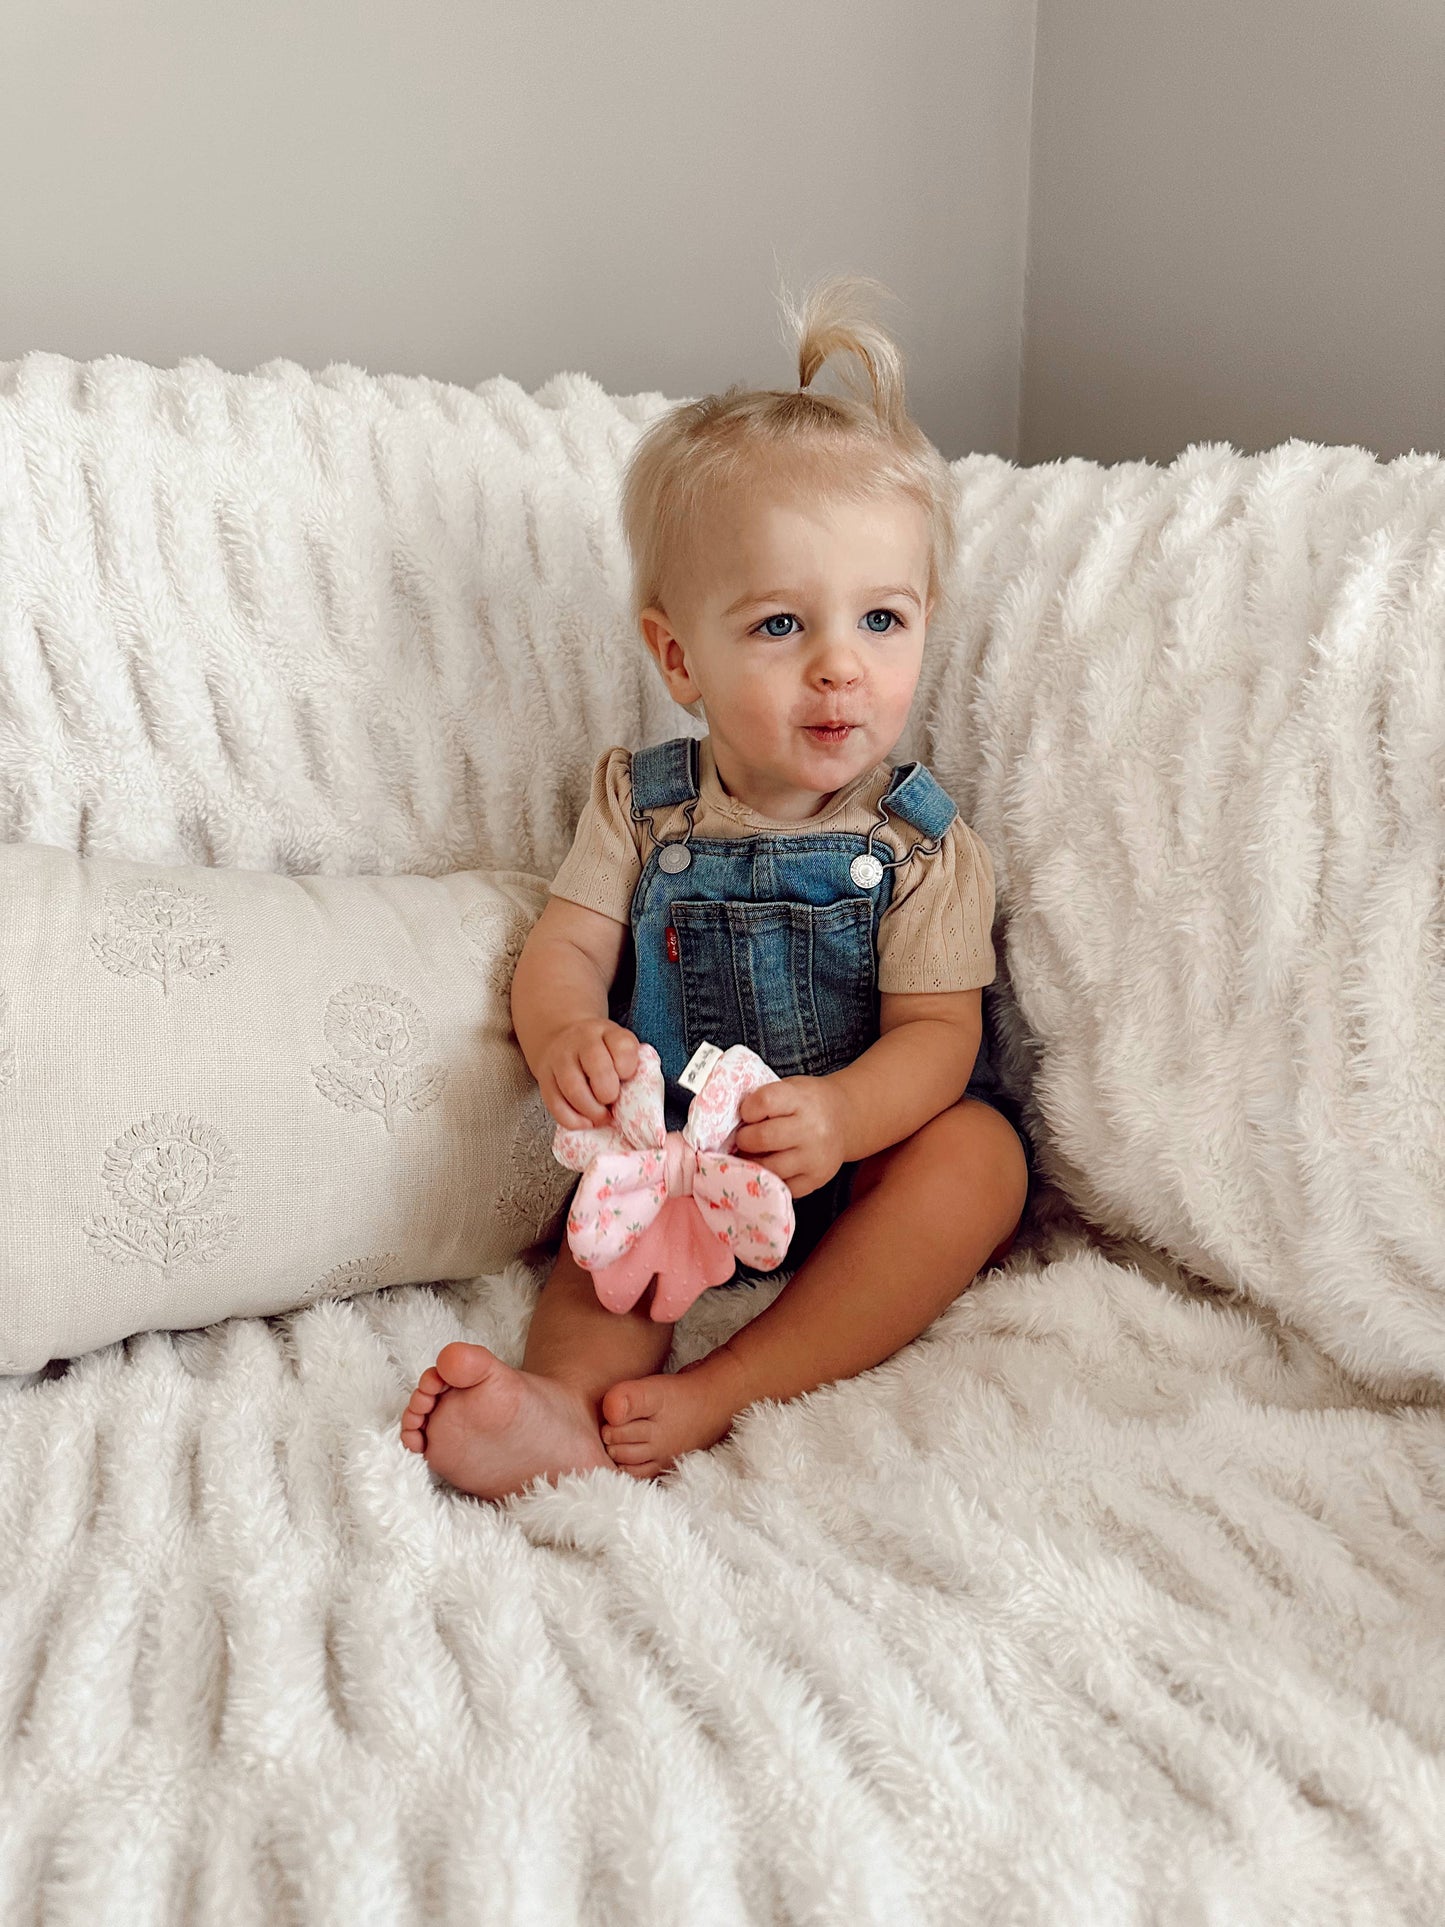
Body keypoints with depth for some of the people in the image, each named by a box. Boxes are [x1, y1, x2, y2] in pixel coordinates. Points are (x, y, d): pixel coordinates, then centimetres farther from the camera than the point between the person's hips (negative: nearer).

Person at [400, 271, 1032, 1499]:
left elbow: (937, 1034, -13)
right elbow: (564, 950, -4)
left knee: (978, 1154, -28)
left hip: (859, 1173, -1)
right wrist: (566, 1039, -30)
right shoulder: (641, 803, -1)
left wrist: (841, 1114, -36)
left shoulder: (920, 843, -8)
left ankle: (715, 1395, -34)